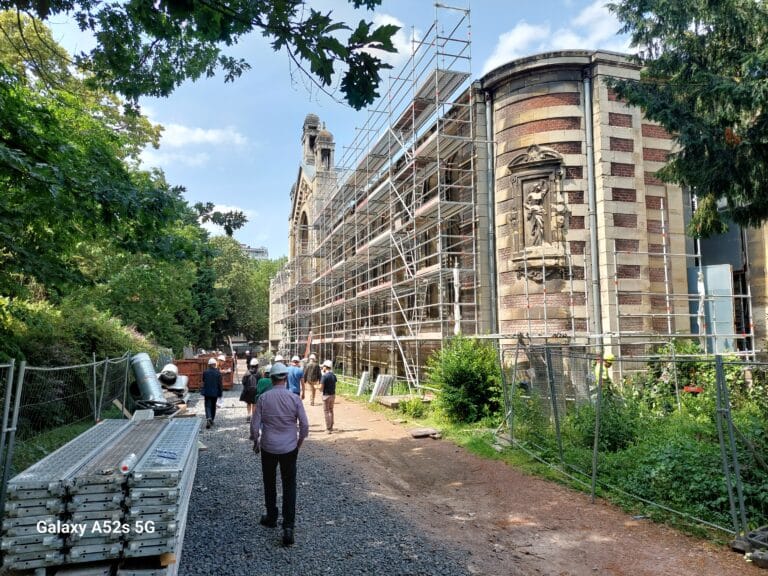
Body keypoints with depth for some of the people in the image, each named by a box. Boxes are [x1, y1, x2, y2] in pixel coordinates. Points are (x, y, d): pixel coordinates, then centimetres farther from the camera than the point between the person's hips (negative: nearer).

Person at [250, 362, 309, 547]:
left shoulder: (263, 398, -9)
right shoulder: (294, 398, -9)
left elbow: (255, 425, -4)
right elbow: (304, 425, -6)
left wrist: (256, 442, 13)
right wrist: (300, 441, 12)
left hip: (268, 448, 1)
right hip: (289, 448, -1)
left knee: (270, 484, 20)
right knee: (289, 486, 6)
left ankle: (271, 517, 34)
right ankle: (288, 526, -1)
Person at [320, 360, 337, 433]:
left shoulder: (324, 376, -17)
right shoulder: (334, 376, 5)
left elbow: (321, 387, -18)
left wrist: (321, 391, 2)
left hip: (326, 395, -7)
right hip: (333, 394, 7)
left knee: (326, 411, 2)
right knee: (331, 410, 19)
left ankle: (328, 428, 2)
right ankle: (331, 427, 28)